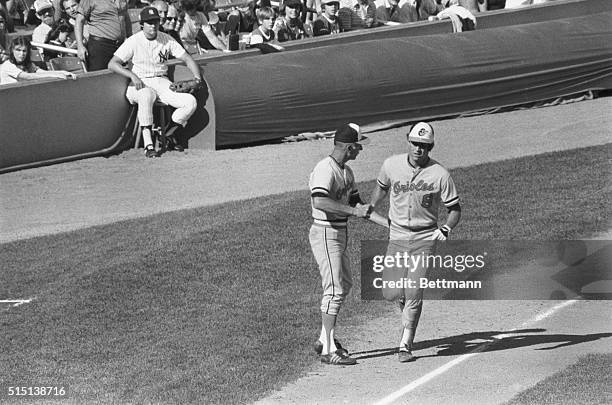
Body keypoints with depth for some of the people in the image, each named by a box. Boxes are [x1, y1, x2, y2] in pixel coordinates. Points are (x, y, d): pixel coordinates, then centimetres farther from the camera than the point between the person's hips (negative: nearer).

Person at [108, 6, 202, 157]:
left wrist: (197, 78, -10)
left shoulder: (166, 40, 7)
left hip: (162, 82, 4)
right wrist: (133, 75, -26)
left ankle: (168, 134, 4)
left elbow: (187, 59, 9)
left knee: (191, 102, -19)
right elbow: (112, 64, -11)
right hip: (140, 84, -4)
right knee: (146, 96, -42)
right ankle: (148, 144, -37)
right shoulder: (133, 41, -4)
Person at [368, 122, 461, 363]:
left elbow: (454, 209, -2)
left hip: (425, 238, -2)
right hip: (397, 236, 2)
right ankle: (408, 313, 33)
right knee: (391, 293, -3)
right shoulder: (392, 165, -2)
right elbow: (382, 187, 21)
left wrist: (446, 229, -18)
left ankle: (405, 345, 2)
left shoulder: (440, 175, -9)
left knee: (413, 295, -9)